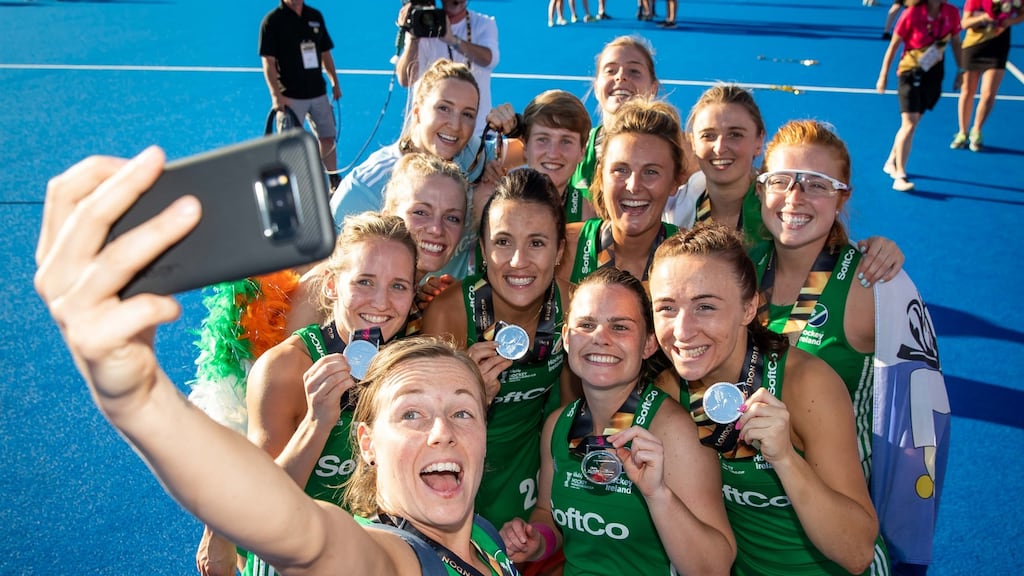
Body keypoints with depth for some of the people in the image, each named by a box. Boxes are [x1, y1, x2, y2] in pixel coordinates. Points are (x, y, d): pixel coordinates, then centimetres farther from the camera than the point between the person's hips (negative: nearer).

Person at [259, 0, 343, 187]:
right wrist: (276, 94, -19)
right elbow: (268, 61, -11)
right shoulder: (272, 21, -7)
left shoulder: (315, 16, 8)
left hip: (318, 92, 5)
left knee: (328, 138, 13)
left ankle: (335, 183, 26)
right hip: (290, 96, -5)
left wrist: (334, 82, 11)